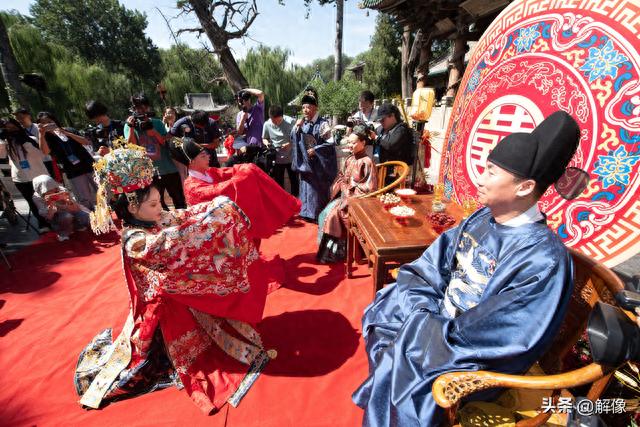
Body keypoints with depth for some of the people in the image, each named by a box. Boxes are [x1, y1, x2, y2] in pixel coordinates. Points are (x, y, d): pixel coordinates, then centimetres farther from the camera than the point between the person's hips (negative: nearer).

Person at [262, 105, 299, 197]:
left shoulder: (291, 121, -15)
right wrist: (266, 143, -13)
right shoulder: (267, 124, -7)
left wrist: (290, 144, -25)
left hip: (291, 157, -2)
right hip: (277, 159, 2)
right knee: (278, 183, 12)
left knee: (294, 181, 12)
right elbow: (264, 138, 8)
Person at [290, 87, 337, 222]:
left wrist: (315, 150, -16)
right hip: (305, 161, 6)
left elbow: (330, 144, -12)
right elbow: (293, 139, 6)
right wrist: (296, 127, -10)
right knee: (305, 186, 11)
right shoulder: (302, 123, 6)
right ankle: (306, 212, 24)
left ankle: (318, 215, 12)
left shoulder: (322, 124, -11)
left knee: (317, 188, 0)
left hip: (317, 163, -6)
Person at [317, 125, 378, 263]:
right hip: (346, 195, 7)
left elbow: (369, 188, -16)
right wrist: (345, 190, -5)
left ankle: (333, 251, -4)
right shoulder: (349, 159, 9)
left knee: (334, 213, -21)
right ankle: (328, 247, 0)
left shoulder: (367, 162, -14)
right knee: (326, 213, -11)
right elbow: (341, 178, 14)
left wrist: (351, 191, -15)